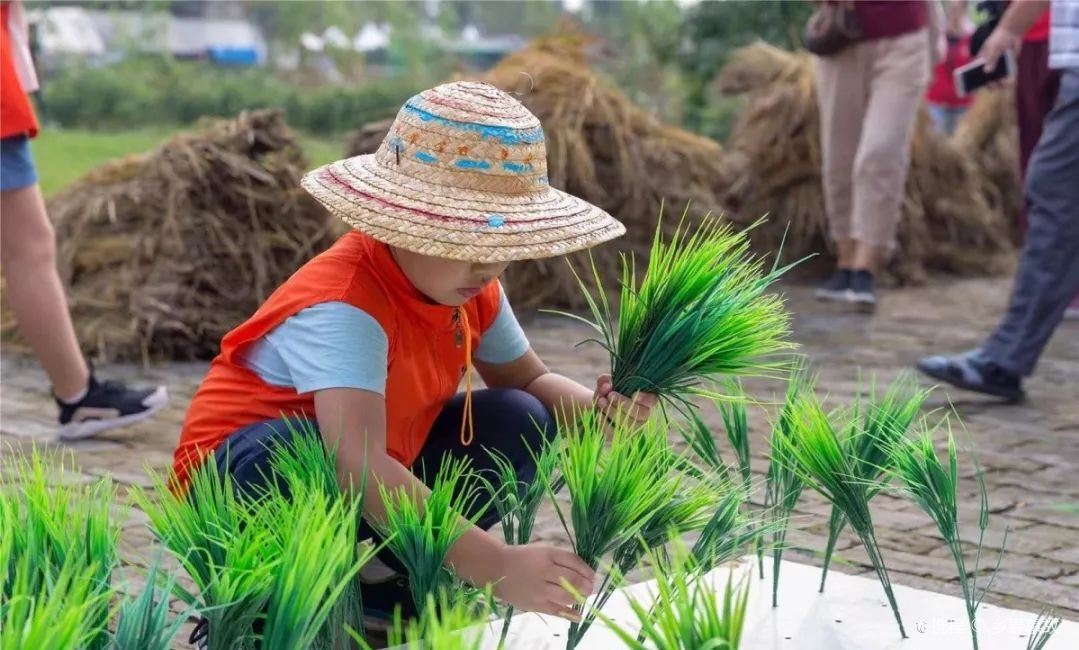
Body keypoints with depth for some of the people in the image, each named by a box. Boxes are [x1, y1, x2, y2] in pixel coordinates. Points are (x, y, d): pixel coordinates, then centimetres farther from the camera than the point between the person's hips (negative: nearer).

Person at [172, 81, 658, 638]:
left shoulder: (468, 288, -9)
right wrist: (494, 566, -55)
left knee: (517, 420, -3)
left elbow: (530, 381, 8)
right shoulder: (344, 305, -34)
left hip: (372, 492, 8)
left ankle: (386, 583, 2)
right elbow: (357, 465, -48)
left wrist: (598, 407, -17)